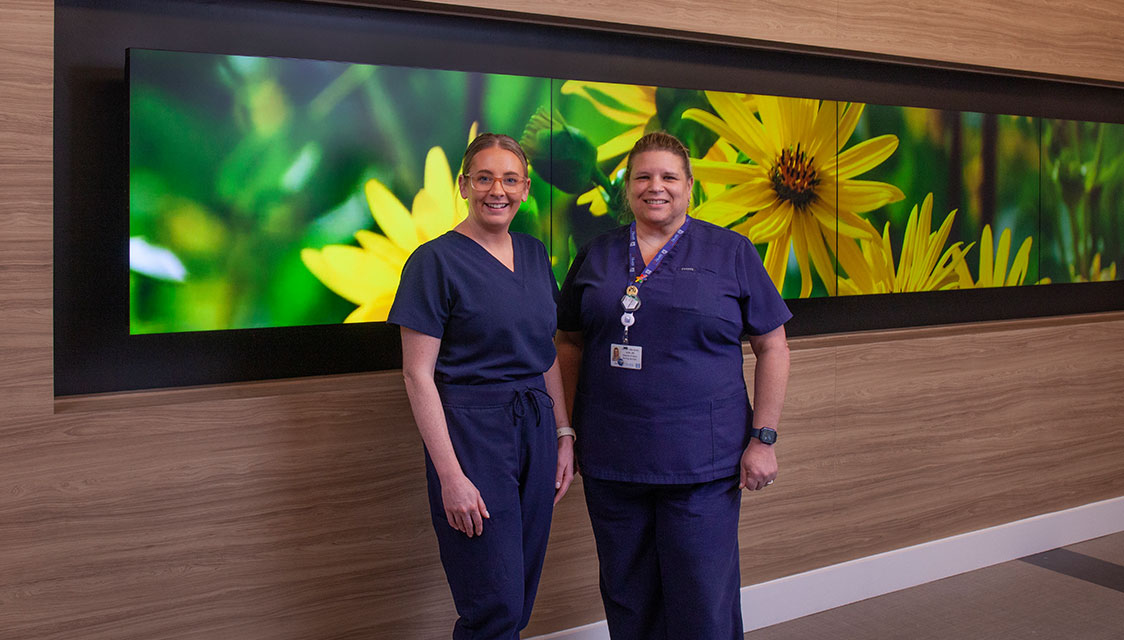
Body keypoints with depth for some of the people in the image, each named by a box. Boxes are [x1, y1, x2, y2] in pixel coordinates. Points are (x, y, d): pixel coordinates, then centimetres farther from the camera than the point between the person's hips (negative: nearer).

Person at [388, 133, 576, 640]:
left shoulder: (534, 254, 11)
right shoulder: (436, 261, -8)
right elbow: (418, 374, -11)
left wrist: (564, 434, 10)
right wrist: (450, 475, -16)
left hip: (535, 426, 6)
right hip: (471, 430, -6)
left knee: (520, 599, 12)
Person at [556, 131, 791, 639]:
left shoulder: (732, 253, 2)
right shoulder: (596, 256, 9)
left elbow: (772, 347, 2)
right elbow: (569, 342, 15)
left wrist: (763, 438, -4)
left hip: (703, 462, -3)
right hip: (610, 460, 3)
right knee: (626, 598, 13)